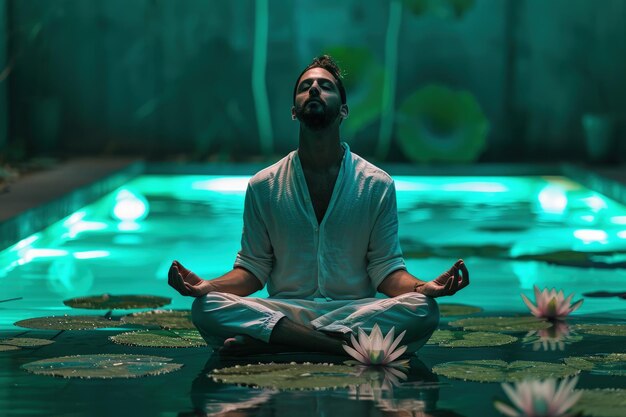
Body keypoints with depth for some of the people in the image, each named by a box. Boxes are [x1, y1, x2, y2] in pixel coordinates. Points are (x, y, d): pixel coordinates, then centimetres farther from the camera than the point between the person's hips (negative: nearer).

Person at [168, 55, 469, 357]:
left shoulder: (377, 185, 6)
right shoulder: (263, 186, 9)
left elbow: (386, 270, 4)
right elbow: (252, 269, 9)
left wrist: (425, 287, -18)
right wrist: (207, 286, -12)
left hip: (355, 310, 1)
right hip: (284, 311, 0)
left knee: (423, 311, -32)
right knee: (206, 307, -28)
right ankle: (348, 344, -30)